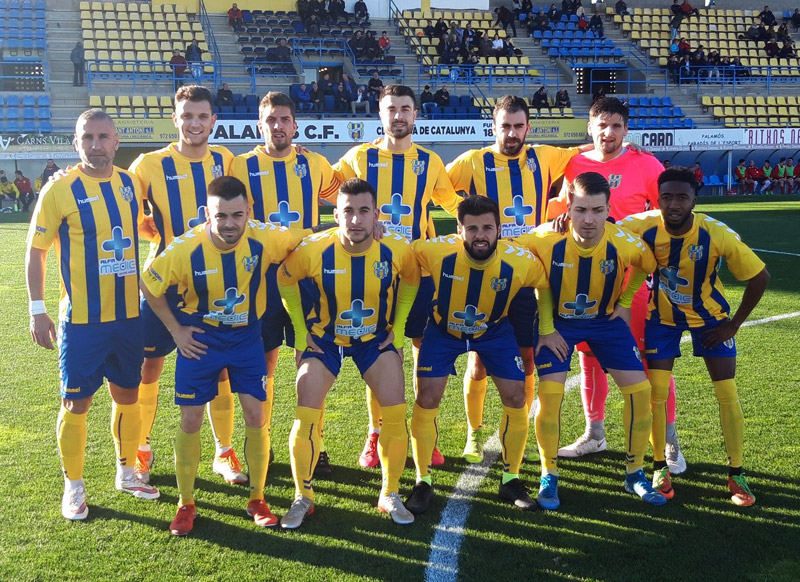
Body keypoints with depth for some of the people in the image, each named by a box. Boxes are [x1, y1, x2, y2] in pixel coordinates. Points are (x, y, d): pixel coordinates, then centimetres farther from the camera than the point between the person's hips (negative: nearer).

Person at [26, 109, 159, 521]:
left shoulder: (131, 184, 4)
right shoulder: (60, 189, -9)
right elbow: (35, 251, -5)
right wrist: (37, 310, -9)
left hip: (129, 314, 5)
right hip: (82, 319, -4)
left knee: (128, 394, 15)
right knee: (76, 401, 3)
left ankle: (126, 472, 32)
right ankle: (73, 487, 19)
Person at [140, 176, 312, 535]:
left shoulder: (264, 239, -21)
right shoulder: (185, 249, -24)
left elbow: (305, 240, -1)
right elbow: (149, 286, -8)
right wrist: (176, 330, -7)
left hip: (246, 337, 1)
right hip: (200, 339, -1)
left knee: (257, 415, -1)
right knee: (190, 420, 1)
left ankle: (257, 499, 18)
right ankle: (186, 503, 19)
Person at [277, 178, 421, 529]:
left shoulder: (397, 251, -22)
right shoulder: (313, 250, -25)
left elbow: (411, 281, 3)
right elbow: (285, 281, -4)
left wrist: (398, 327, -1)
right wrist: (301, 330, -4)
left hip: (376, 338, 1)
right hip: (324, 338, -1)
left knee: (396, 413, -7)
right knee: (306, 416, -8)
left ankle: (390, 495, 13)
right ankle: (302, 497, 13)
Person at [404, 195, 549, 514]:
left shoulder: (521, 261, -29)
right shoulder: (437, 251, -33)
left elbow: (552, 287, -10)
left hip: (495, 330, 1)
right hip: (443, 329, -1)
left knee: (516, 397, -4)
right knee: (427, 398, -8)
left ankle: (511, 479, 16)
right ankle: (422, 482, 10)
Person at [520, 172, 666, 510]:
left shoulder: (624, 243, -25)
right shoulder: (547, 240, -30)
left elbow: (649, 266, 0)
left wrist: (625, 302, 0)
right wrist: (545, 328, -13)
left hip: (606, 319, 2)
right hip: (557, 320, -2)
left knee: (639, 389, -6)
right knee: (550, 393, -16)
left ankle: (635, 474, 15)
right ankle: (549, 477, 5)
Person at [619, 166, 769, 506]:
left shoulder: (717, 234, -28)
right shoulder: (644, 227, -26)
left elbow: (759, 277, -16)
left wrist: (733, 325, -12)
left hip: (709, 315, 0)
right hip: (663, 316, 1)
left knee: (727, 394, -2)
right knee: (656, 395, -5)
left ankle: (736, 475, 14)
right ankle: (661, 469, 14)